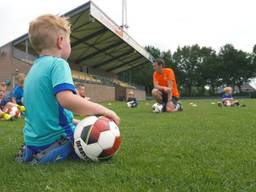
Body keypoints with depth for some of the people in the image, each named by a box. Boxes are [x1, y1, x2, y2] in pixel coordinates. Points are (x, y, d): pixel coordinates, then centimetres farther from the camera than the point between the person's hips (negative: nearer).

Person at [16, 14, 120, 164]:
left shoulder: (33, 69, 12)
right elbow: (66, 99, -33)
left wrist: (73, 122, 17)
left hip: (33, 140, 9)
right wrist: (103, 110, -25)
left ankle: (32, 151, 11)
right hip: (54, 141, -9)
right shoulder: (58, 64, -15)